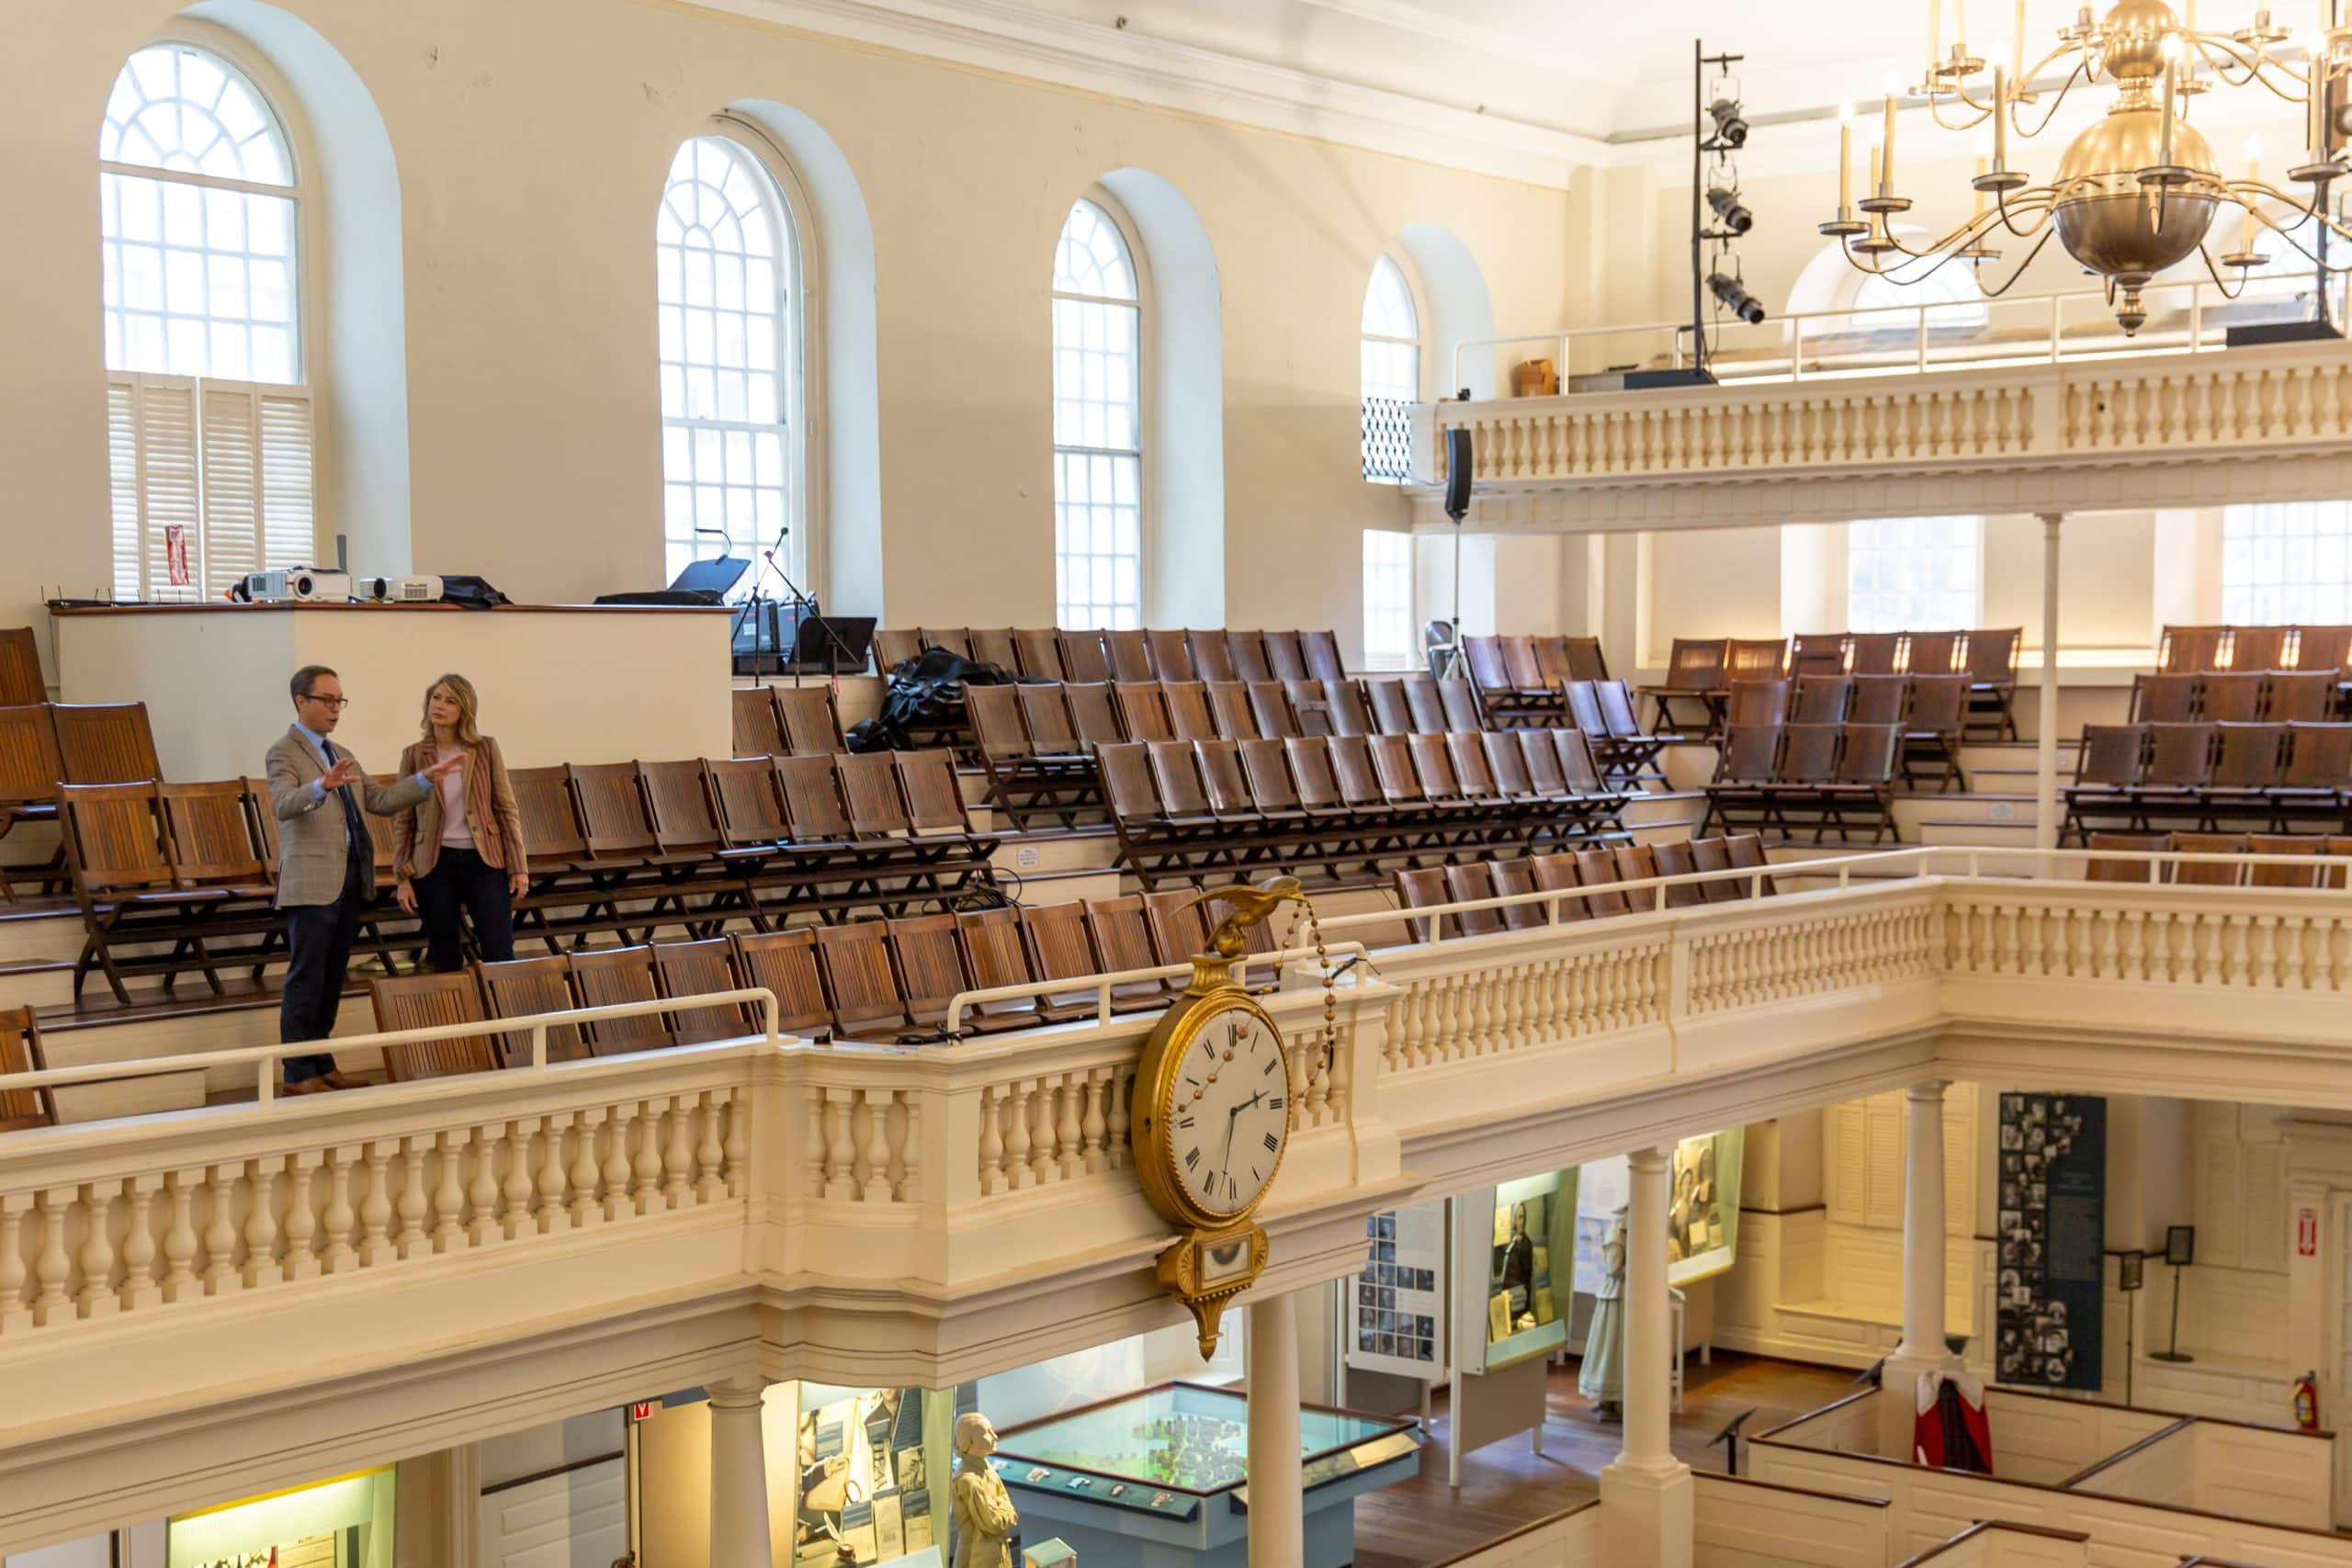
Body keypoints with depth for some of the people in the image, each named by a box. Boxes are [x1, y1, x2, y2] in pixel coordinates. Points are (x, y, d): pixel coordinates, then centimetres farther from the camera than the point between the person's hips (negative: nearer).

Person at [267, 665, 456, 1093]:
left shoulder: (342, 756, 20)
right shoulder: (283, 752, -6)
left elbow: (382, 801, 16)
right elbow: (282, 806, -24)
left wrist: (427, 779, 5)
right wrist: (322, 786, -42)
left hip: (350, 880, 8)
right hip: (312, 881, -8)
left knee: (333, 978, 12)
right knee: (306, 978, -4)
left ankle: (322, 1063, 19)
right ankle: (298, 1073, 0)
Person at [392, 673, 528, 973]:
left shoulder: (486, 749, 2)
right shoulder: (414, 755, 3)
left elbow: (507, 809, 3)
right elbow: (403, 821, 6)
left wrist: (518, 867, -3)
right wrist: (402, 877, 0)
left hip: (484, 860, -1)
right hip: (434, 864, 1)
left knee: (499, 956, -4)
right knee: (446, 961, 5)